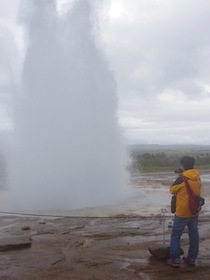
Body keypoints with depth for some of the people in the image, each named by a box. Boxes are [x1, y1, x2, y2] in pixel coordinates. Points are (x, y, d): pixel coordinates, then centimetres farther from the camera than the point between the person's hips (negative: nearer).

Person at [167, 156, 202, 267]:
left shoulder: (182, 179, -19)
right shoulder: (198, 177, 0)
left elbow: (172, 190, -4)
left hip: (182, 213, -6)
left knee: (175, 235, 5)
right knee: (194, 234, 14)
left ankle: (175, 259, 7)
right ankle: (192, 258, 23)